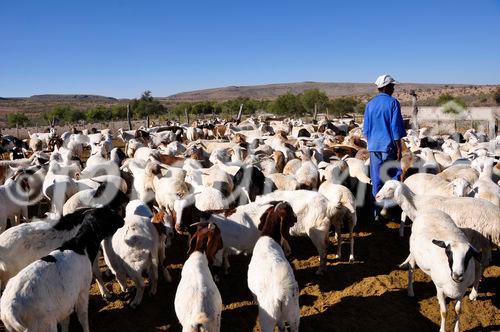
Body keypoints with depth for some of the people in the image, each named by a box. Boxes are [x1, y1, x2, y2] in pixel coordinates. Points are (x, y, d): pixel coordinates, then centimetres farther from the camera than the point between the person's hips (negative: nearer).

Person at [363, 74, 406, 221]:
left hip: (373, 146, 5)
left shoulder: (370, 104, 9)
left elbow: (366, 129, 12)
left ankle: (377, 212, 10)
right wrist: (399, 147, -4)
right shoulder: (392, 103, -7)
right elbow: (396, 128, -8)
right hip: (388, 145, -5)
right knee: (393, 178, 6)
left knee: (376, 180, 8)